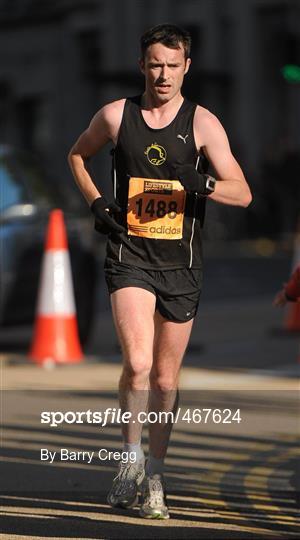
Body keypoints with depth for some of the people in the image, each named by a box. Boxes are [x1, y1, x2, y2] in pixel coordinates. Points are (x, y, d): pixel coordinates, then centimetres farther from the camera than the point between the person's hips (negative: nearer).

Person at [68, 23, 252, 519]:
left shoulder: (202, 123, -2)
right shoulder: (116, 116, 2)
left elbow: (242, 194, -6)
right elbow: (78, 155, 23)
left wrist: (203, 184, -26)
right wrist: (96, 204, 7)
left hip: (181, 264, 1)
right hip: (129, 256, -1)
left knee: (165, 379, 8)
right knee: (137, 363, -20)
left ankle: (154, 475, 24)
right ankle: (131, 459, 0)